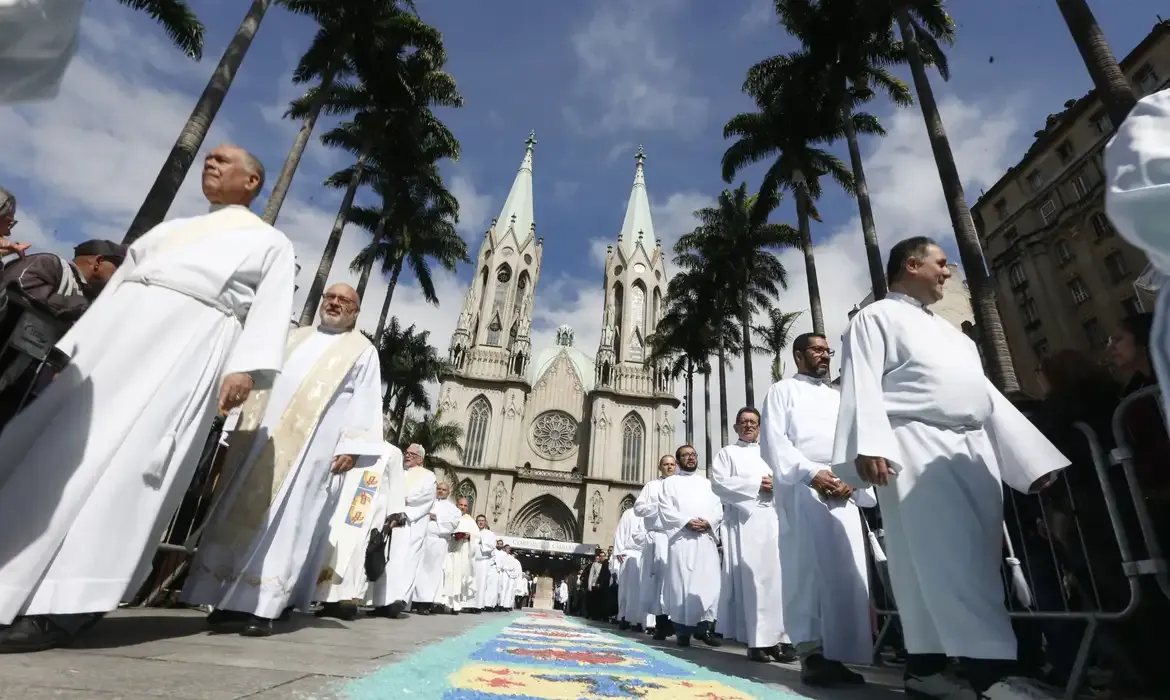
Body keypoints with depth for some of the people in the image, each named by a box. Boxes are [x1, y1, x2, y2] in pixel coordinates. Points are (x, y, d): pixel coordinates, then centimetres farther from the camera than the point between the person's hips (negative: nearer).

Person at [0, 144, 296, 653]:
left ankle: (60, 603, -14)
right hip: (116, 327, 7)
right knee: (50, 442, -2)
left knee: (121, 455, -15)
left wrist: (246, 367, -19)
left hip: (194, 338, -6)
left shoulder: (270, 243, 13)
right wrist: (67, 346, 13)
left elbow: (271, 308, -3)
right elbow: (116, 282, 24)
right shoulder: (170, 228, 31)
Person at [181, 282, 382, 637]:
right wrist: (239, 427, 12)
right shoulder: (295, 337, 21)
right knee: (240, 511, 5)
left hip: (312, 446, -5)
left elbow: (367, 404, -3)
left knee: (281, 520, -6)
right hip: (262, 436, 6)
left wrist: (350, 447, -14)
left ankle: (261, 606, -1)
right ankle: (230, 598, 13)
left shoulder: (363, 351, 6)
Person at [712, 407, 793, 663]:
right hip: (744, 520, -4)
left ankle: (778, 638, 1)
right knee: (750, 577, -10)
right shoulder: (727, 453, 14)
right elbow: (718, 482, -2)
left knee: (778, 576, -3)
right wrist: (756, 484, -6)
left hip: (774, 519, 4)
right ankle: (756, 640, -8)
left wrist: (777, 484, -5)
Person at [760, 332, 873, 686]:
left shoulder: (838, 396, 26)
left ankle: (837, 654, 8)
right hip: (801, 488, -5)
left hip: (843, 490, 5)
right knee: (807, 567, -11)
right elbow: (773, 440, -2)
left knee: (847, 570, 1)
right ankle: (811, 654, -8)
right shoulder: (782, 391, 11)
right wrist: (810, 472, -14)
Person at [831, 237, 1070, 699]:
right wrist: (870, 446, -24)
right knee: (948, 558, -13)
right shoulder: (875, 317, 3)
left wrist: (1034, 457, 17)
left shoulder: (946, 329, 28)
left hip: (974, 448, 8)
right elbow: (862, 384, -10)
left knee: (972, 557, 6)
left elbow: (986, 393, 25)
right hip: (917, 447, -8)